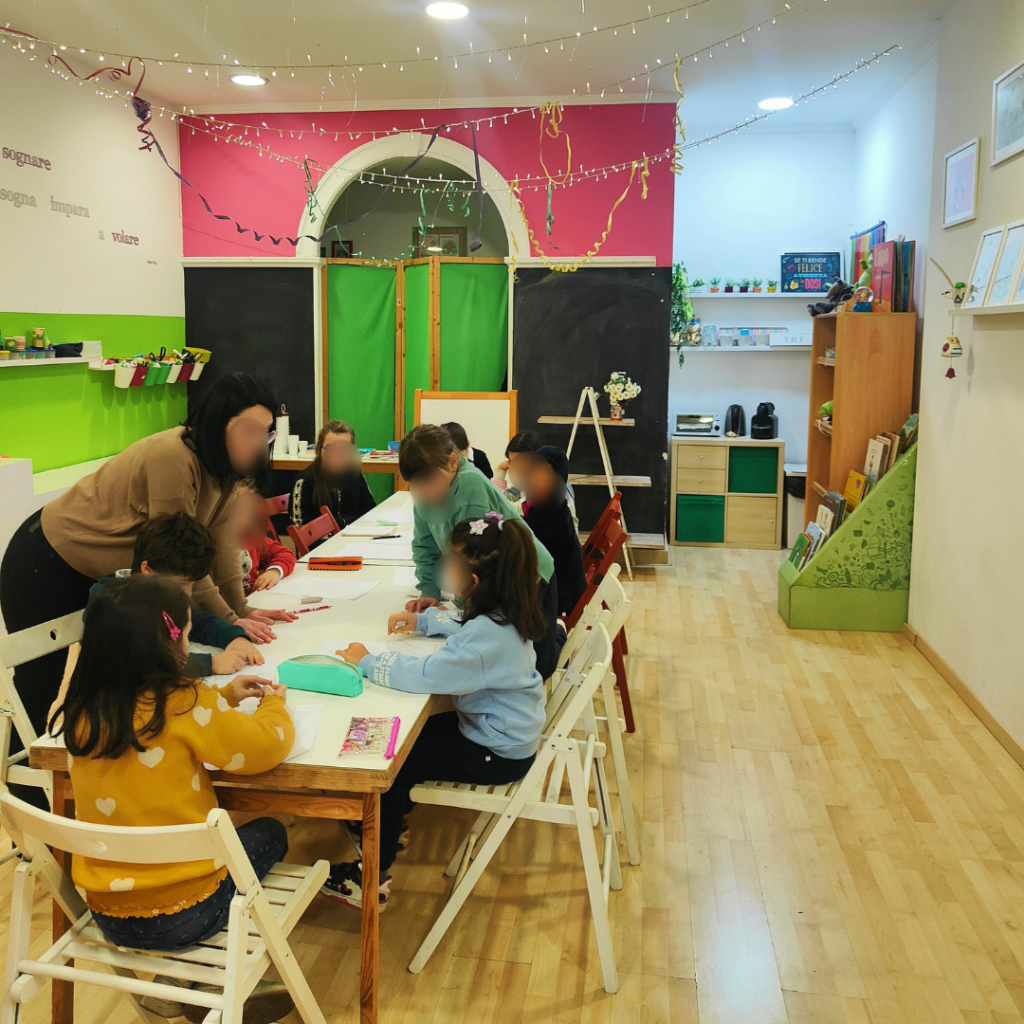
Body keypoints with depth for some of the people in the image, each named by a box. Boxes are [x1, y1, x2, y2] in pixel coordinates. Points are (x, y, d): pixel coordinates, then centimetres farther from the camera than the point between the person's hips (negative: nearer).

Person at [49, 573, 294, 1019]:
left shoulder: (82, 712, -5)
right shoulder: (184, 705, -24)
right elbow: (267, 746, -14)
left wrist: (224, 698, 14)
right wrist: (273, 704, 6)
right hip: (183, 915, -6)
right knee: (269, 833, 23)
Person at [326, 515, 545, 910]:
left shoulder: (488, 634, -33)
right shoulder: (501, 611, -3)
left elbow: (425, 675, -37)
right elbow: (461, 624, 22)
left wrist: (367, 662, -24)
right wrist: (424, 619, 11)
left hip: (497, 754, -10)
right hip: (504, 731, 10)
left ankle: (373, 877, 9)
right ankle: (389, 821, 31)